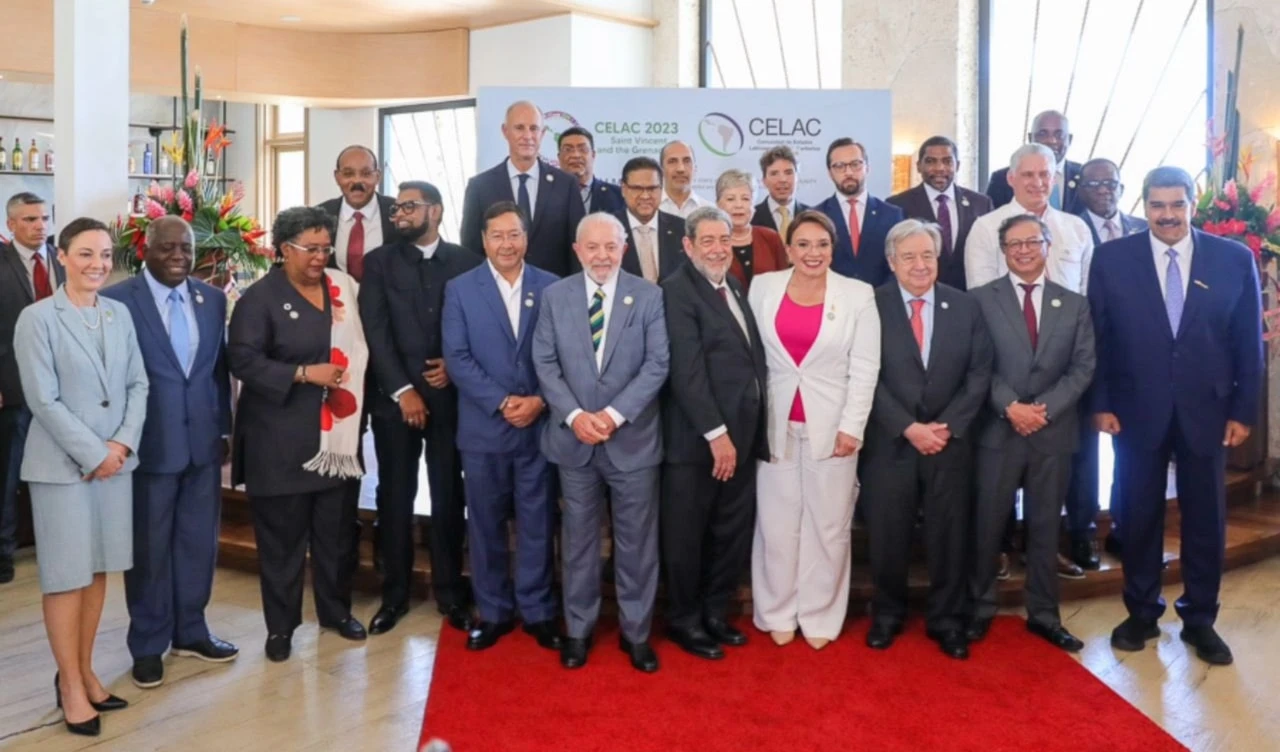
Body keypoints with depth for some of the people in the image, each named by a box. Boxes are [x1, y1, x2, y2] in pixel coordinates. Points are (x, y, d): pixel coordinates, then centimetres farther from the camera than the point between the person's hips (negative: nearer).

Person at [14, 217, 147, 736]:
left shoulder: (120, 314, 7)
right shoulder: (36, 319, -8)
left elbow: (138, 384, 6)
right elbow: (43, 400, -12)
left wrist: (123, 443, -7)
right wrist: (93, 455, -13)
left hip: (116, 460, 5)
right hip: (62, 465, -5)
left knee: (98, 570, 11)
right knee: (66, 576, 2)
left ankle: (84, 673, 24)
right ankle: (71, 687, 13)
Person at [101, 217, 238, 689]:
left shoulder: (212, 299, 8)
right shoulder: (116, 301, -7)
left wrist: (225, 428, 10)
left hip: (203, 440, 5)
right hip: (148, 443, -4)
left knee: (199, 541, 14)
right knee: (149, 546, 8)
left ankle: (190, 631, 31)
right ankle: (148, 644, 23)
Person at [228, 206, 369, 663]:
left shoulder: (343, 287, 7)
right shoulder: (260, 296, -7)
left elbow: (358, 349, 13)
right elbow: (243, 360, -14)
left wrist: (356, 403, 3)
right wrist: (304, 374, -21)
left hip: (337, 431, 5)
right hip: (282, 438, -4)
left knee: (336, 529, 14)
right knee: (282, 534, 6)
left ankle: (336, 610, 30)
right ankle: (280, 625, 19)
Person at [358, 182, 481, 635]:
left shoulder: (466, 262, 6)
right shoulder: (380, 262, 5)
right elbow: (376, 331, -3)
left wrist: (455, 364, -9)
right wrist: (402, 390, -11)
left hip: (450, 394, 0)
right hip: (395, 396, 0)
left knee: (449, 494, 5)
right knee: (396, 496, 5)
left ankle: (450, 593, 18)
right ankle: (394, 594, 18)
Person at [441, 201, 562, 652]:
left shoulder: (551, 287, 4)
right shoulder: (460, 289, 1)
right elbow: (457, 357, -6)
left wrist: (539, 401, -12)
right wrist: (501, 402, -14)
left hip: (540, 425, 0)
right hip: (483, 428, 0)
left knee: (537, 524, 7)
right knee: (486, 525, 9)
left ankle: (537, 611, 20)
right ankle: (493, 612, 23)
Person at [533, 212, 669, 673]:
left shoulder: (649, 296, -2)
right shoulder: (555, 296, 3)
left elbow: (658, 364, -8)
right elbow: (545, 362, 0)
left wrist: (615, 414, -17)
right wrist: (574, 415, -14)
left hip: (633, 439, -1)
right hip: (573, 439, 1)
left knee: (637, 541, 7)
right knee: (578, 538, 12)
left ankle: (636, 632, 22)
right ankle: (578, 629, 26)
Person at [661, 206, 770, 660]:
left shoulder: (735, 287, 14)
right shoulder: (678, 290, -11)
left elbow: (751, 360, 13)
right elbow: (687, 370, -19)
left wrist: (739, 432, 6)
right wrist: (716, 433, -20)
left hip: (741, 434, 8)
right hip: (698, 438, -8)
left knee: (734, 532, 15)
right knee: (687, 535, 7)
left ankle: (715, 613, 31)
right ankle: (684, 619, 23)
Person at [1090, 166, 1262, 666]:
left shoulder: (1235, 259, -1)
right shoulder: (1113, 259, -3)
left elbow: (1249, 342, 2)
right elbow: (1098, 337, -1)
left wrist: (1243, 410, -1)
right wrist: (1101, 403, -5)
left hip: (1206, 411, 1)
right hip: (1137, 410, -1)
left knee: (1205, 518, 10)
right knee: (1139, 515, 10)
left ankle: (1200, 619, 26)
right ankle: (1141, 614, 26)